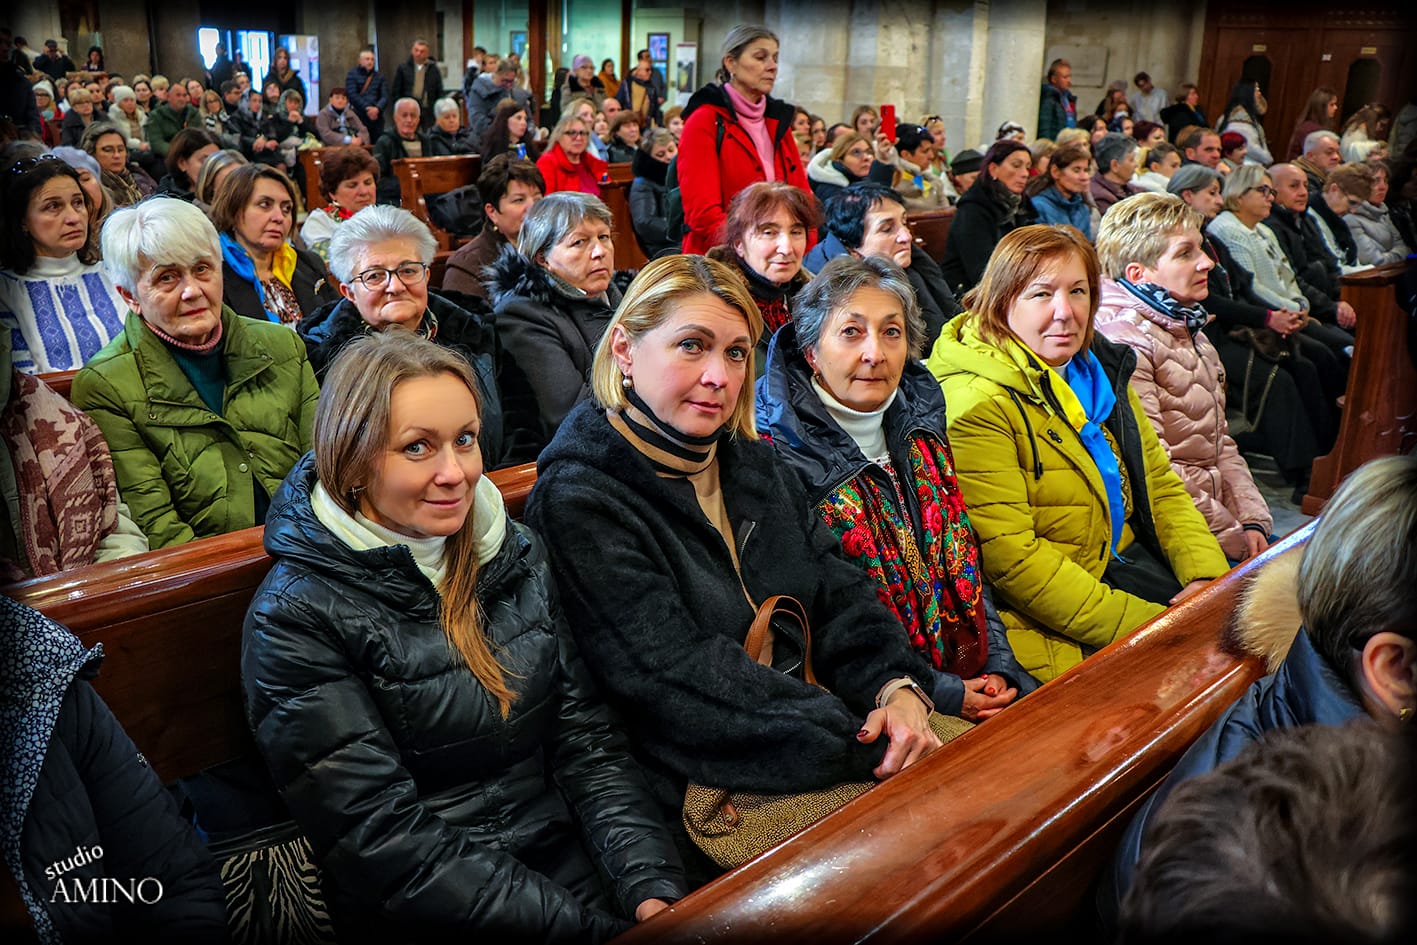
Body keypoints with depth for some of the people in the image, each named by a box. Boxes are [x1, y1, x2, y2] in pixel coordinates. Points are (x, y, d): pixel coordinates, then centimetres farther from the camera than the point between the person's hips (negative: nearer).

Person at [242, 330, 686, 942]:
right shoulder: (298, 616, -12)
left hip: (577, 869, 4)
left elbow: (585, 740, 4)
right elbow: (387, 845, -15)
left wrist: (652, 888, -11)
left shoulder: (514, 553, 4)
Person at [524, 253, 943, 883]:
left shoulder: (751, 461, 12)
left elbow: (838, 589, 9)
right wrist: (866, 748, -21)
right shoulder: (580, 501, -13)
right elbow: (677, 678, -20)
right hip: (705, 787, -7)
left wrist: (898, 685, -13)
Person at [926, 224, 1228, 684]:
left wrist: (1208, 575, -4)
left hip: (1133, 559, 9)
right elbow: (1007, 556, -23)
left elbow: (1161, 485, 14)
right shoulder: (976, 404, -19)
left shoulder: (1099, 370, 10)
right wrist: (1142, 624, -24)